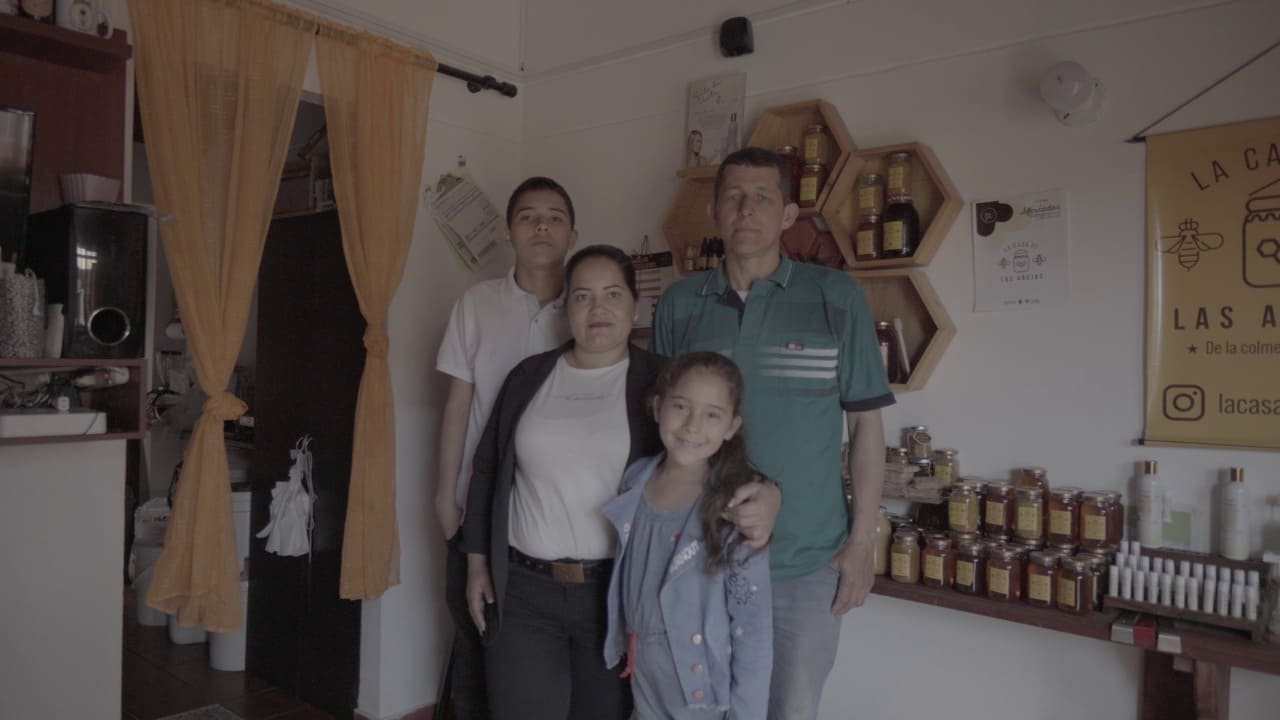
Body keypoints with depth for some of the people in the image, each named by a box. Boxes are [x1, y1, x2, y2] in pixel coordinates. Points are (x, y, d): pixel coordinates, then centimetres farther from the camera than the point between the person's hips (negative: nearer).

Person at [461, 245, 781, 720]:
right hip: (522, 591, 2)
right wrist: (477, 563, 12)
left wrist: (763, 496, -28)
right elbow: (488, 470, 15)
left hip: (619, 592, -2)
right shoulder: (529, 377, 8)